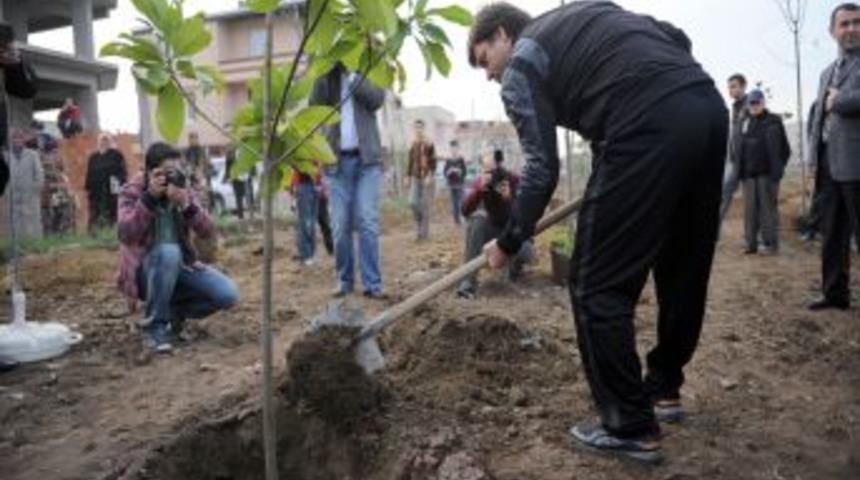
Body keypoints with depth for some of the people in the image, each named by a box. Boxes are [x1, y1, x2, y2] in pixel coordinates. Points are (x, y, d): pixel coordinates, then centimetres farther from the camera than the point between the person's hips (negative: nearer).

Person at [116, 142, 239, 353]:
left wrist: (187, 205, -27)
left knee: (228, 294, -18)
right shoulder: (132, 192, -9)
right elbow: (125, 235, -25)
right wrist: (149, 198, -31)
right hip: (144, 272, -4)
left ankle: (173, 313, 9)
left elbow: (207, 232, -10)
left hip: (181, 267, 4)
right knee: (168, 252, -38)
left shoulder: (184, 191, 1)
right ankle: (154, 326, -20)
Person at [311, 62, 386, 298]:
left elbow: (376, 99, -9)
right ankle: (344, 279, 10)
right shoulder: (326, 79, 12)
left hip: (366, 159, -1)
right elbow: (315, 104, -6)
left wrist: (352, 72, -8)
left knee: (367, 222, -7)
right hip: (337, 160, 1)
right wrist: (326, 70, -11)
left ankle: (372, 282, -5)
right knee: (340, 225, -1)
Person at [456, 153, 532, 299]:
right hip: (492, 228, 2)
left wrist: (509, 199, -39)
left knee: (524, 253, -34)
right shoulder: (480, 182, -13)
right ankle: (469, 280, -31)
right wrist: (480, 188, -41)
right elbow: (465, 211, -27)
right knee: (477, 219, -32)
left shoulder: (516, 181, -19)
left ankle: (515, 266, 9)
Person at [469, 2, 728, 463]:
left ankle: (631, 428, 8)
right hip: (708, 104, 9)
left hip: (650, 128, -9)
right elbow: (677, 38, 25)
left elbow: (541, 169, 1)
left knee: (597, 285, 2)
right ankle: (664, 388, 37)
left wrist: (508, 242, 12)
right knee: (685, 267, 19)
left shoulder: (521, 66, 9)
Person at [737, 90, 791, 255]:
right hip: (749, 174, 5)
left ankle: (770, 243, 5)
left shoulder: (773, 122, -1)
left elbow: (784, 150, -2)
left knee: (768, 208, -1)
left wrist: (776, 170, -9)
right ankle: (751, 243, 12)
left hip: (767, 173, -4)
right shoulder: (745, 124, 13)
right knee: (750, 210, 6)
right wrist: (740, 170, 5)